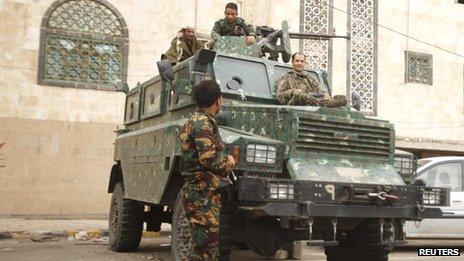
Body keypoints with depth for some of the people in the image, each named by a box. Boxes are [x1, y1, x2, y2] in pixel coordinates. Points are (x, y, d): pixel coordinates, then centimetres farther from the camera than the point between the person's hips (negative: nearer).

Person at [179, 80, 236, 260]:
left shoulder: (194, 120, 19)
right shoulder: (203, 123, -13)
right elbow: (208, 158, -23)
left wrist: (224, 161, 9)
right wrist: (227, 163, -5)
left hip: (197, 192, 10)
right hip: (203, 193, -10)